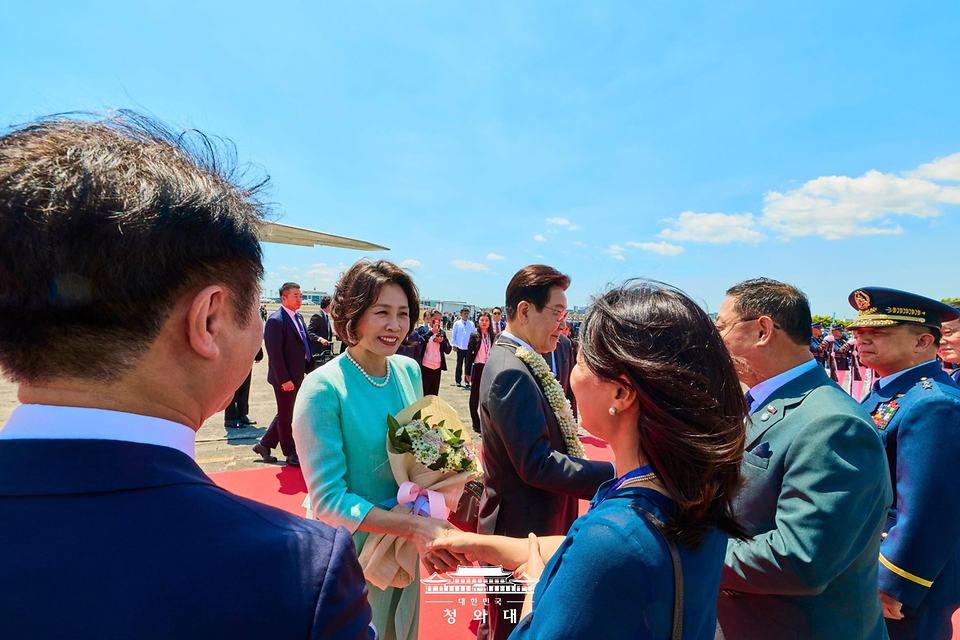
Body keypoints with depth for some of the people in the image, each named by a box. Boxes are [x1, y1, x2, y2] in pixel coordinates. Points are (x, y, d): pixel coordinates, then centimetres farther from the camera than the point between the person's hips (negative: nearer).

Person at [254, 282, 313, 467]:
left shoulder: (298, 317, 10)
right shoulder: (275, 320, -17)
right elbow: (274, 353, -20)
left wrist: (310, 367, 8)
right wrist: (284, 379, -21)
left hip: (297, 375, 8)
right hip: (284, 378, -8)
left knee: (284, 415, 19)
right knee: (286, 416, 8)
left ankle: (264, 445, 34)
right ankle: (291, 454, 21)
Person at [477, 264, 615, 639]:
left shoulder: (519, 363, 5)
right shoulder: (512, 372, -25)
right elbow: (537, 465, -28)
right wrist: (615, 474, -25)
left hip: (534, 527, 9)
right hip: (522, 532, -9)